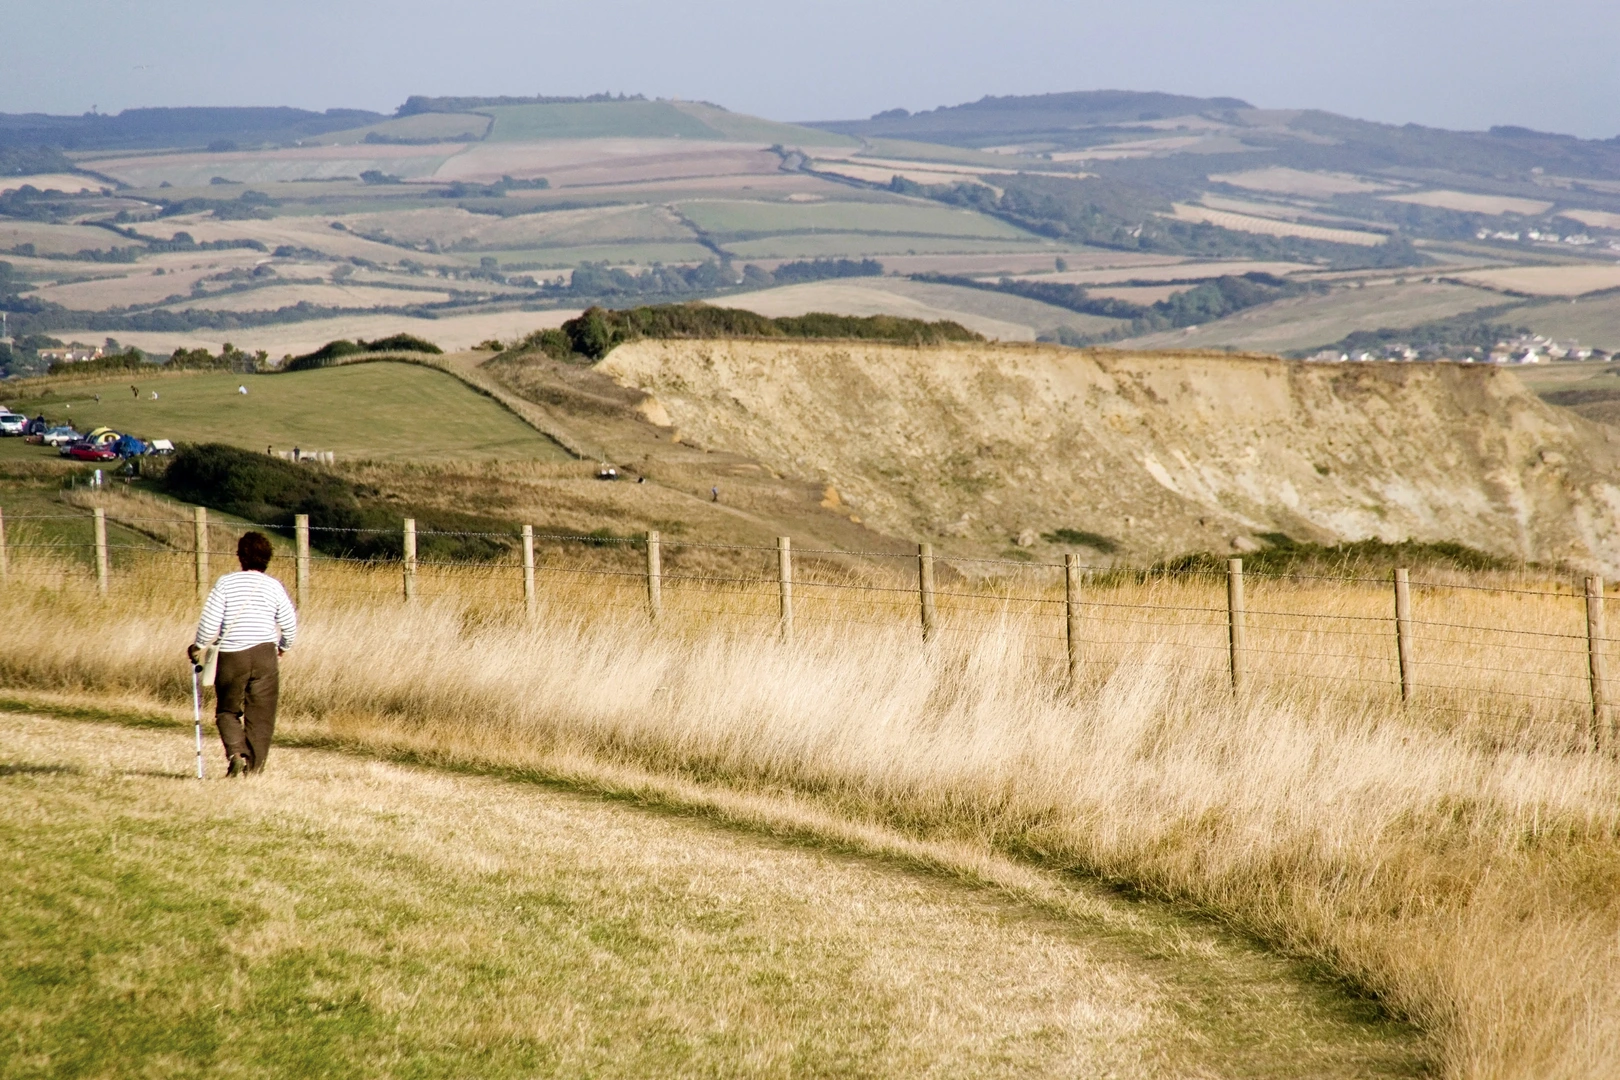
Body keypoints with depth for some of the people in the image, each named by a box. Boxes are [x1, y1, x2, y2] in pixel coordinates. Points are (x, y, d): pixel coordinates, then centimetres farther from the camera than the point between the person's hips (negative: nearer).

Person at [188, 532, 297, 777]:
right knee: (260, 715, 6)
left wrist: (198, 646, 11)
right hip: (264, 655, 1)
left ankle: (235, 753, -8)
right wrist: (283, 647, 25)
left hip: (231, 656, -1)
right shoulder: (273, 586, 1)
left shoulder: (225, 583, -3)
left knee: (227, 710, 15)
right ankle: (253, 769, 3)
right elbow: (290, 624, 5)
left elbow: (209, 621, -7)